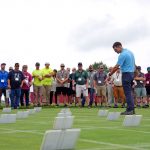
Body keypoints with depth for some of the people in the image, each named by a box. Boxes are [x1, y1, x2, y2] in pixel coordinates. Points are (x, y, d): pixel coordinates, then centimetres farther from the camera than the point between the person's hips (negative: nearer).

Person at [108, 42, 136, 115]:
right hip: (132, 73, 9)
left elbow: (116, 67, -17)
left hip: (126, 74, -9)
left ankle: (129, 110, -7)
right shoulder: (130, 52, 12)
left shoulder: (122, 55, -17)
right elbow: (134, 64, 18)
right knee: (129, 92, 13)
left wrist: (109, 75, -9)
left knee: (127, 93, -7)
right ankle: (132, 108, 13)